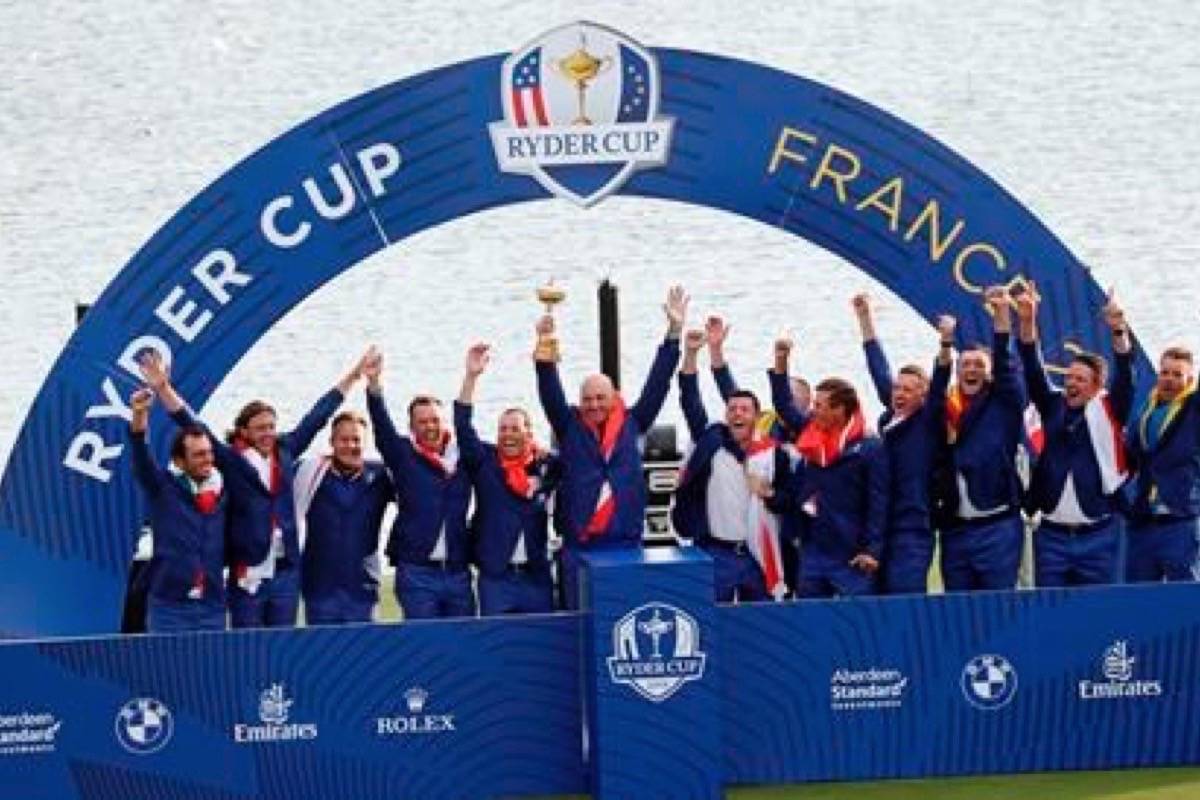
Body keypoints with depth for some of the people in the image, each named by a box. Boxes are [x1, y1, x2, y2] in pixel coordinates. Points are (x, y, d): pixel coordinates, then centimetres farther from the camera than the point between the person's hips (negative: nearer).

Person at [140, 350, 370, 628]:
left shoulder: (285, 452, 10)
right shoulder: (232, 460, -1)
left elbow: (316, 418, 19)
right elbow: (193, 427, -8)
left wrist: (350, 378, 27)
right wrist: (164, 390, -18)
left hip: (286, 570, 4)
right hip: (248, 571, -4)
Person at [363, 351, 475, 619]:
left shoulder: (462, 455, 11)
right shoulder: (404, 456, 3)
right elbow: (382, 429, -9)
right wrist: (374, 384, -23)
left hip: (458, 573, 3)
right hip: (417, 573, -3)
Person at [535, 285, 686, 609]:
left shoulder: (632, 424, 10)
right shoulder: (570, 427, 8)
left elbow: (658, 383, 8)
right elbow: (550, 393, -4)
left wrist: (674, 330, 3)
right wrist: (545, 355, -20)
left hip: (627, 545, 1)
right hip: (580, 545, -1)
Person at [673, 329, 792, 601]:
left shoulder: (772, 454, 2)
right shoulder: (711, 442, 2)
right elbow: (690, 403, -6)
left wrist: (769, 493, -16)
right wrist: (690, 354, -14)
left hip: (756, 555, 1)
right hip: (715, 553, -1)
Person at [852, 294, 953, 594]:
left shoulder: (929, 422, 1)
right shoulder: (889, 419, 14)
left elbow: (939, 386, -13)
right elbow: (879, 369, 21)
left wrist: (946, 343, -28)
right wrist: (864, 316, 29)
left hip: (913, 531, -6)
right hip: (880, 528, 6)